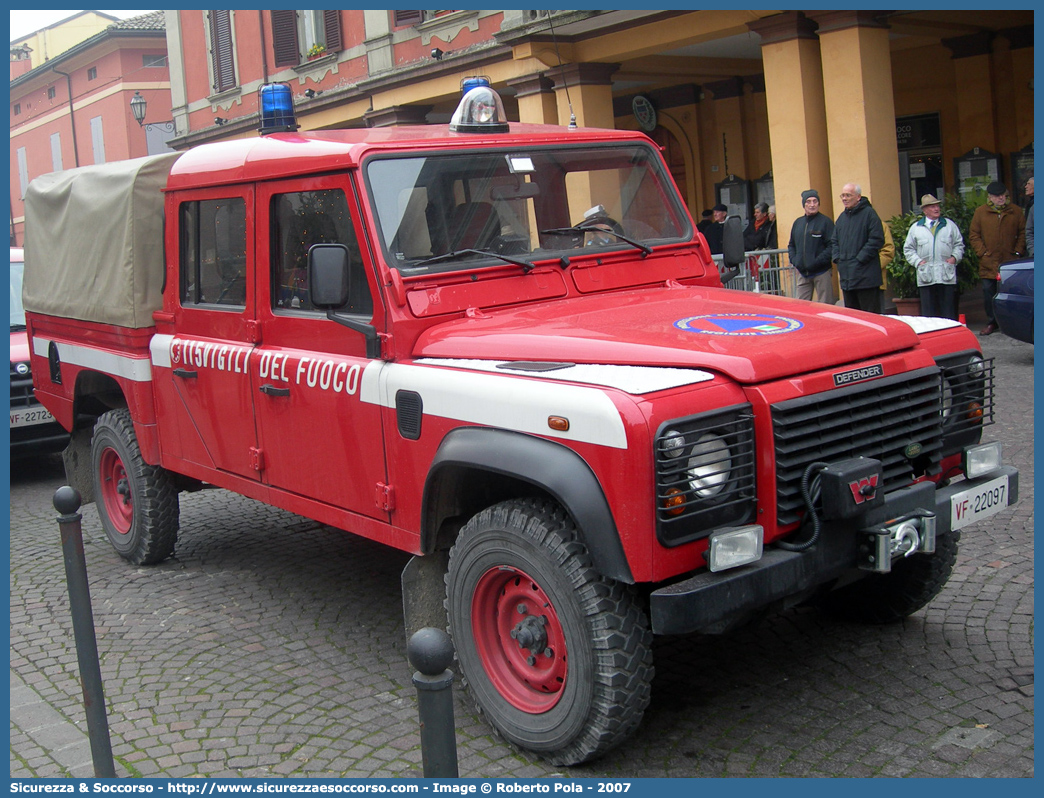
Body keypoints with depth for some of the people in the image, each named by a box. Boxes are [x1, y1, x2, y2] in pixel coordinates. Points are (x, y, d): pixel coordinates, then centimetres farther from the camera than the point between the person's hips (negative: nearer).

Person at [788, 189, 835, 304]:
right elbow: (791, 245, 19)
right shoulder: (798, 223, 11)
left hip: (822, 272, -5)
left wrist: (817, 262, -18)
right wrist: (794, 260, 3)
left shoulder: (826, 222, -6)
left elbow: (831, 246, -13)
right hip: (802, 272, 5)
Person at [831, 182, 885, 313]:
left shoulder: (869, 213, -5)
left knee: (870, 316, -5)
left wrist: (859, 259, -15)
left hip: (866, 277, -7)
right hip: (846, 276, 7)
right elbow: (834, 242, 24)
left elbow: (876, 240, -13)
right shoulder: (842, 217, 17)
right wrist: (837, 258, 8)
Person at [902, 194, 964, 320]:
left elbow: (959, 244, 16)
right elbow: (908, 249, 11)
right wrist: (917, 261, -3)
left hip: (947, 276, 1)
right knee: (928, 313, 0)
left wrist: (955, 257, -1)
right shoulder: (915, 228, 9)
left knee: (949, 313, 2)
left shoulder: (950, 225, 12)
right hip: (926, 277, -1)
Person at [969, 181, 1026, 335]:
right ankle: (992, 323, 12)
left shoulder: (1016, 211, 8)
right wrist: (983, 252, -5)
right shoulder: (980, 212, 5)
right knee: (988, 292, 1)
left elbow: (1023, 233, 11)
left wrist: (1018, 251, 0)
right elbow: (973, 235, 5)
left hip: (1010, 261, 0)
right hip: (988, 263, 0)